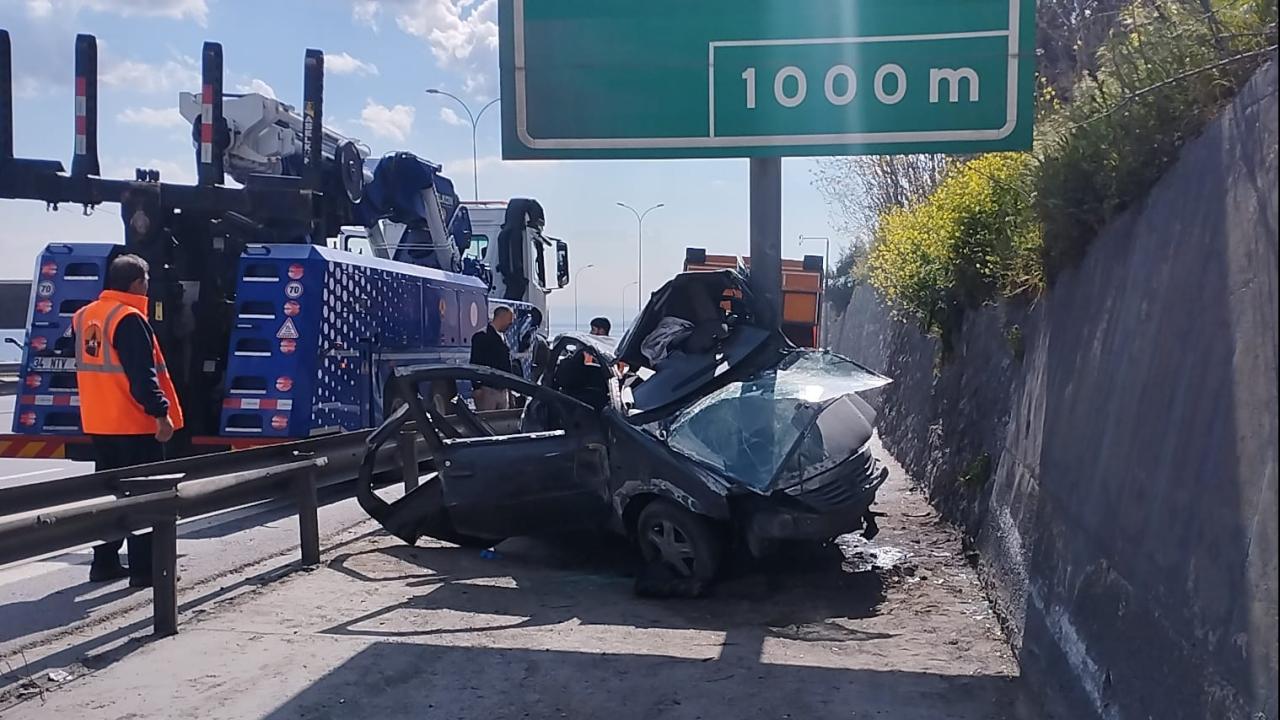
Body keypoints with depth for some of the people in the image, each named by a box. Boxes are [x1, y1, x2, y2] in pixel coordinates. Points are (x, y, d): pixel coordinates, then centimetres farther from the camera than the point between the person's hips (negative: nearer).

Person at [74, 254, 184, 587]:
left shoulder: (83, 317, 11)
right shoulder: (129, 319, -17)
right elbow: (143, 374, -22)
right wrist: (161, 412, -21)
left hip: (98, 423, 8)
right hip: (134, 424, -8)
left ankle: (104, 562, 21)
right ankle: (144, 567, -1)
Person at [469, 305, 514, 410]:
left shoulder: (502, 338, 18)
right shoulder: (482, 336, -6)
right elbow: (475, 363, -10)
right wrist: (477, 388, -16)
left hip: (502, 391, 8)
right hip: (487, 390, -8)